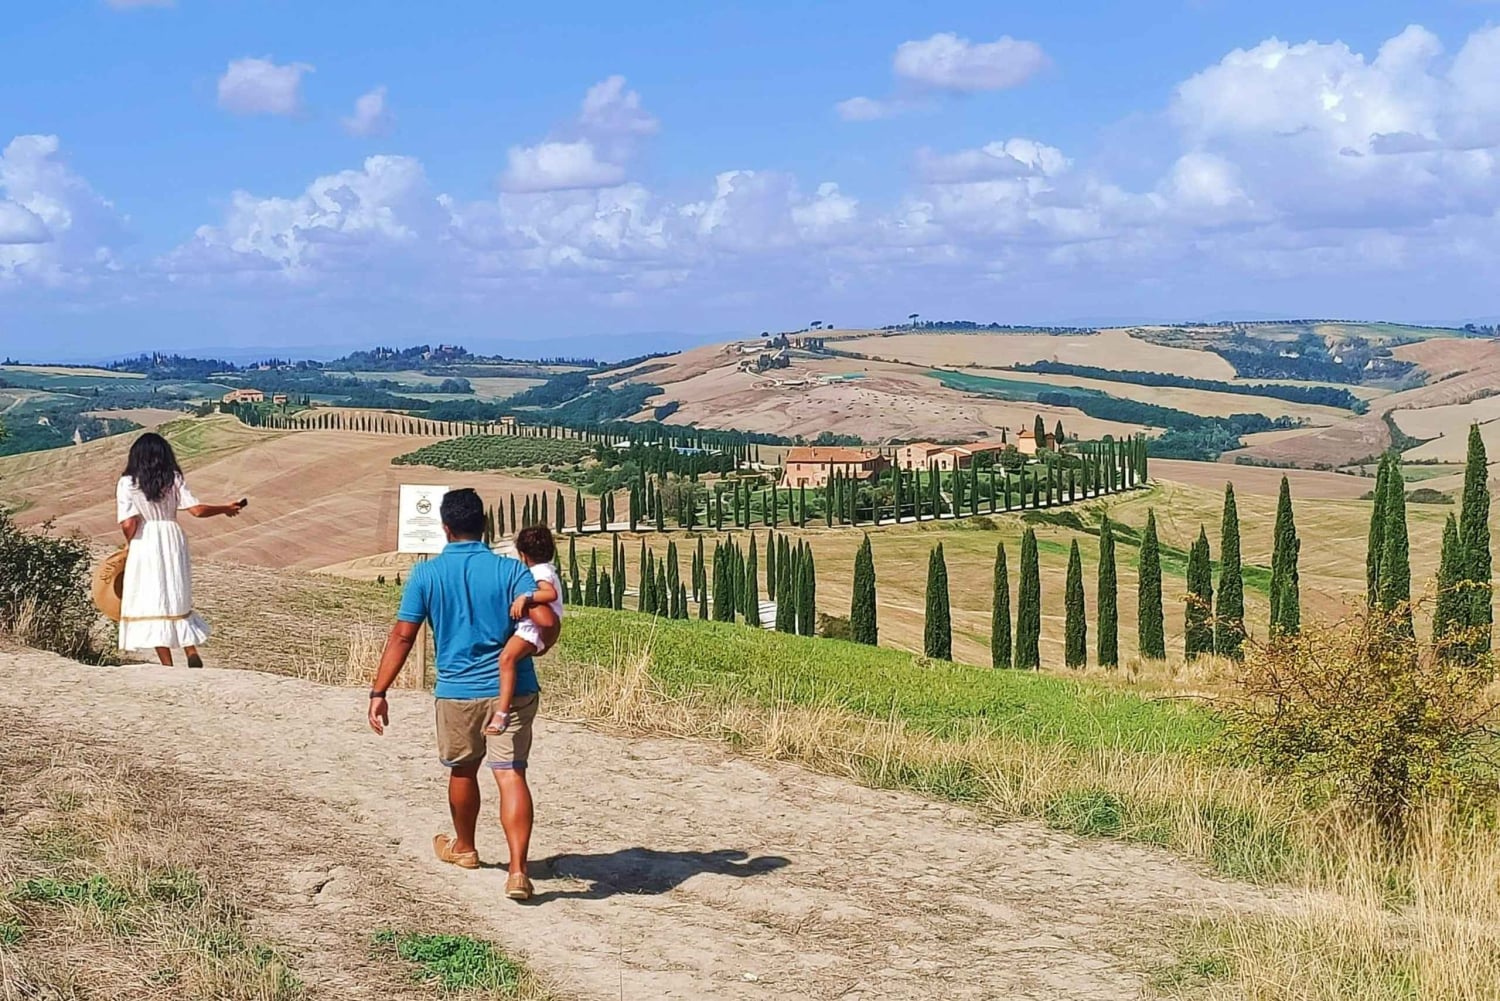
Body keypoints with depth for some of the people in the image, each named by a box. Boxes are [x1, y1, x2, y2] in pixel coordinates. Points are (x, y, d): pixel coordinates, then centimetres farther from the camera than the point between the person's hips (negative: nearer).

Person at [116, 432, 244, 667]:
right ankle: (192, 653, 3)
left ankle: (167, 665, 2)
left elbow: (128, 523, -13)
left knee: (154, 603, 3)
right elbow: (197, 509, -5)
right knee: (177, 600, 16)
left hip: (144, 544, -3)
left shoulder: (127, 483, -5)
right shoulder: (174, 479, 0)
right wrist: (225, 509, 10)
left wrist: (128, 544, 6)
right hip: (173, 541, 3)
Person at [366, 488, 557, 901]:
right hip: (513, 689, -1)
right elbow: (546, 621, -15)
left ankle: (464, 847, 43)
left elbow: (402, 636, -5)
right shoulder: (511, 570, -5)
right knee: (510, 774, -4)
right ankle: (518, 870, -17)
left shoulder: (426, 574, -3)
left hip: (458, 690, 1)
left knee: (462, 770, 22)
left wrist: (379, 692, -1)